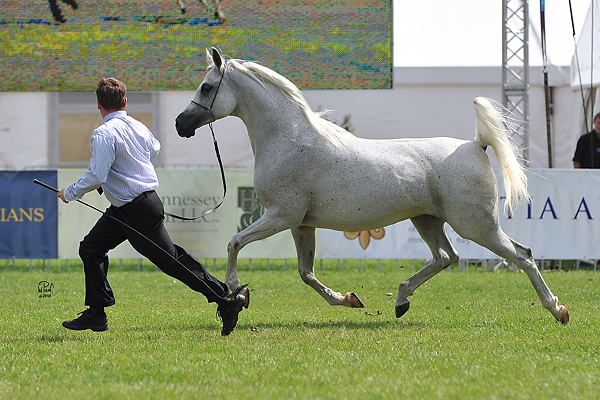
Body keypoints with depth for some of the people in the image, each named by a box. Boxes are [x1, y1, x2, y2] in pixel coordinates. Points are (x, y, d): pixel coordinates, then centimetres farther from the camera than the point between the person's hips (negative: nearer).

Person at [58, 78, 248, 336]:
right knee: (90, 248, 15)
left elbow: (96, 177, -26)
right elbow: (154, 149, 27)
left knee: (171, 260, -5)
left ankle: (227, 300, -3)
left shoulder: (104, 134, -20)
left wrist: (70, 193, -10)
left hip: (139, 212, -9)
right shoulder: (139, 127, 5)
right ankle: (96, 315, 17)